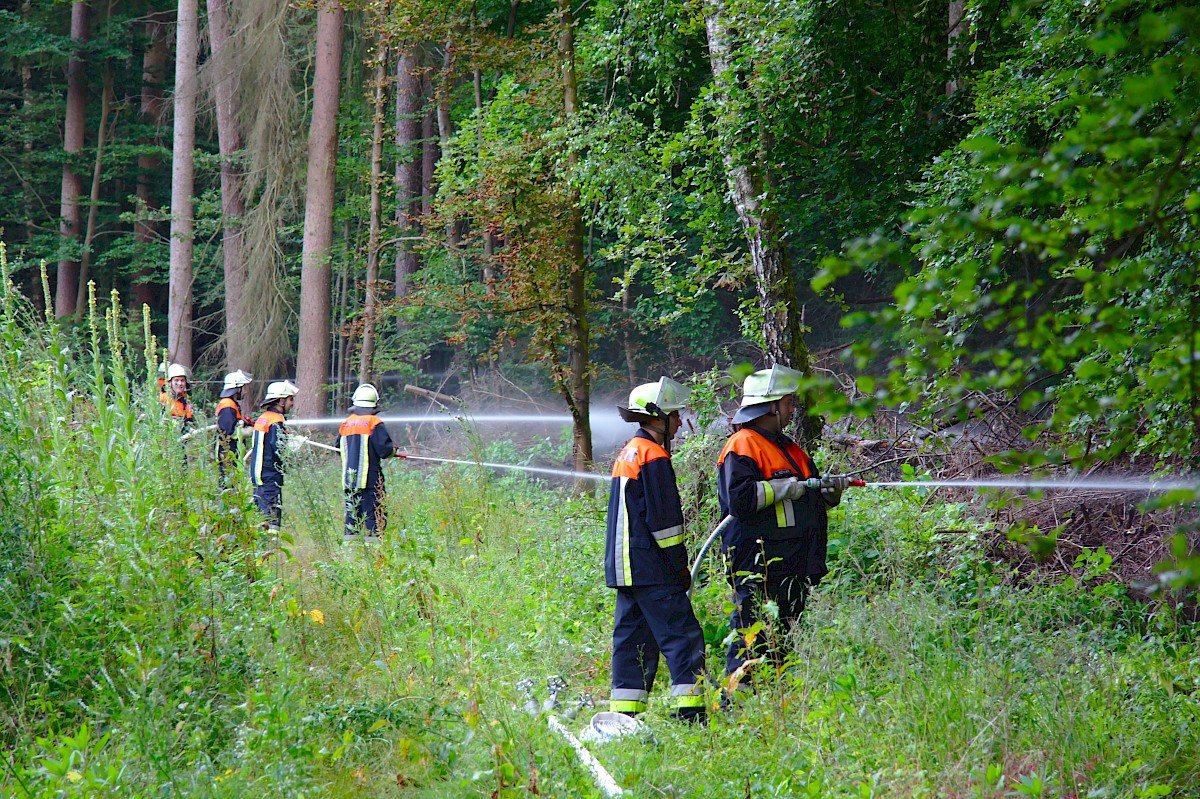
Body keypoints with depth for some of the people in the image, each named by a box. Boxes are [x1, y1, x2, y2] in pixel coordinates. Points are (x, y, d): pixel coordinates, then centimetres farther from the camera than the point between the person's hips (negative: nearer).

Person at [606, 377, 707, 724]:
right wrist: (681, 564, -8)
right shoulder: (654, 456, -11)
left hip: (624, 565, 10)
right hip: (651, 566, -10)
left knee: (632, 636, 10)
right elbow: (662, 518, -15)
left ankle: (624, 712, 9)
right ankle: (689, 710, -15)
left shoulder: (628, 454, 18)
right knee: (681, 634, -9)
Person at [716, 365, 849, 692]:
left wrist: (830, 490, 8)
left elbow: (812, 500, 30)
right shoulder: (742, 446, -8)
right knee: (751, 640, -10)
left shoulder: (789, 449, 22)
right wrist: (785, 488, -17)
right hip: (759, 565, -10)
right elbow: (740, 498, -22)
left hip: (793, 565, 10)